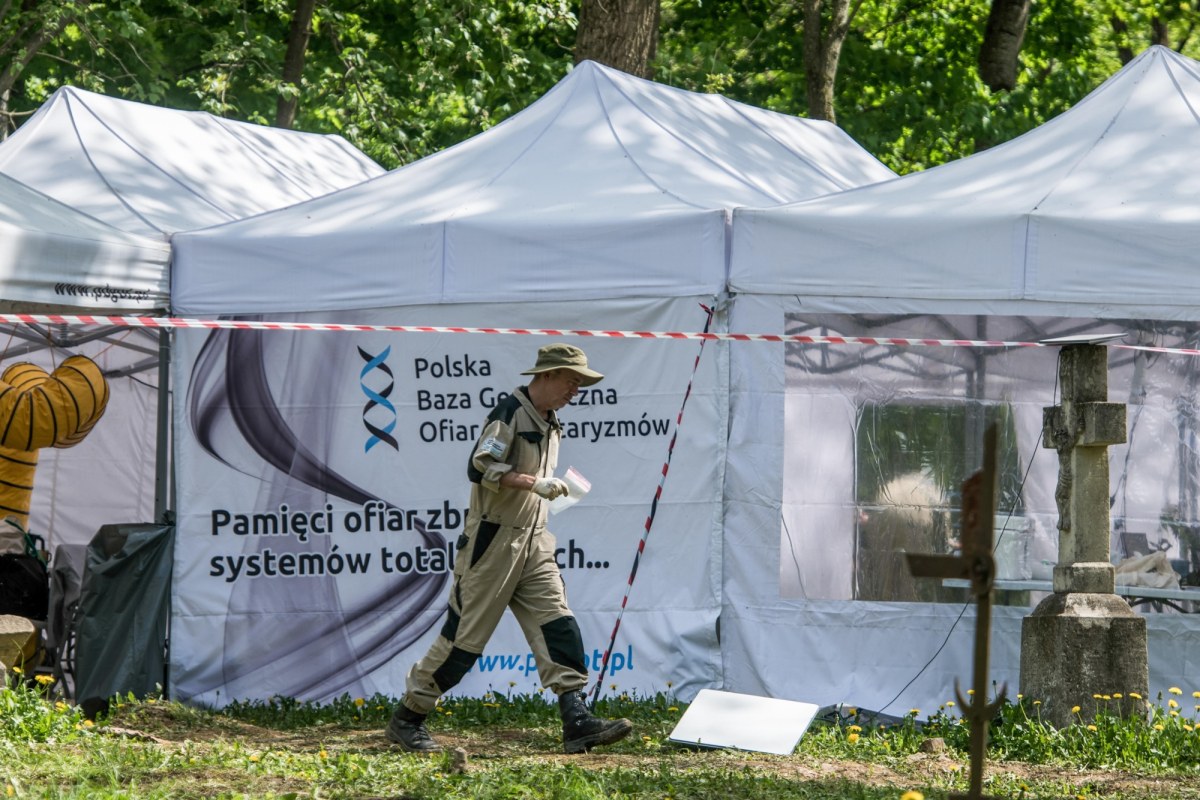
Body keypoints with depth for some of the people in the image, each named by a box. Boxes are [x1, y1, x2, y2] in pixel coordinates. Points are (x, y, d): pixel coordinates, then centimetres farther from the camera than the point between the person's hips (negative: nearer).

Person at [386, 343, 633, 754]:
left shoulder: (549, 423, 16)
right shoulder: (509, 413, -12)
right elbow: (481, 467, -23)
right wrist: (535, 483, -24)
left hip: (533, 541, 8)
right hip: (493, 539, -8)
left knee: (557, 623, -5)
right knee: (466, 632, -3)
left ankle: (577, 722, -11)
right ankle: (407, 719, 9)